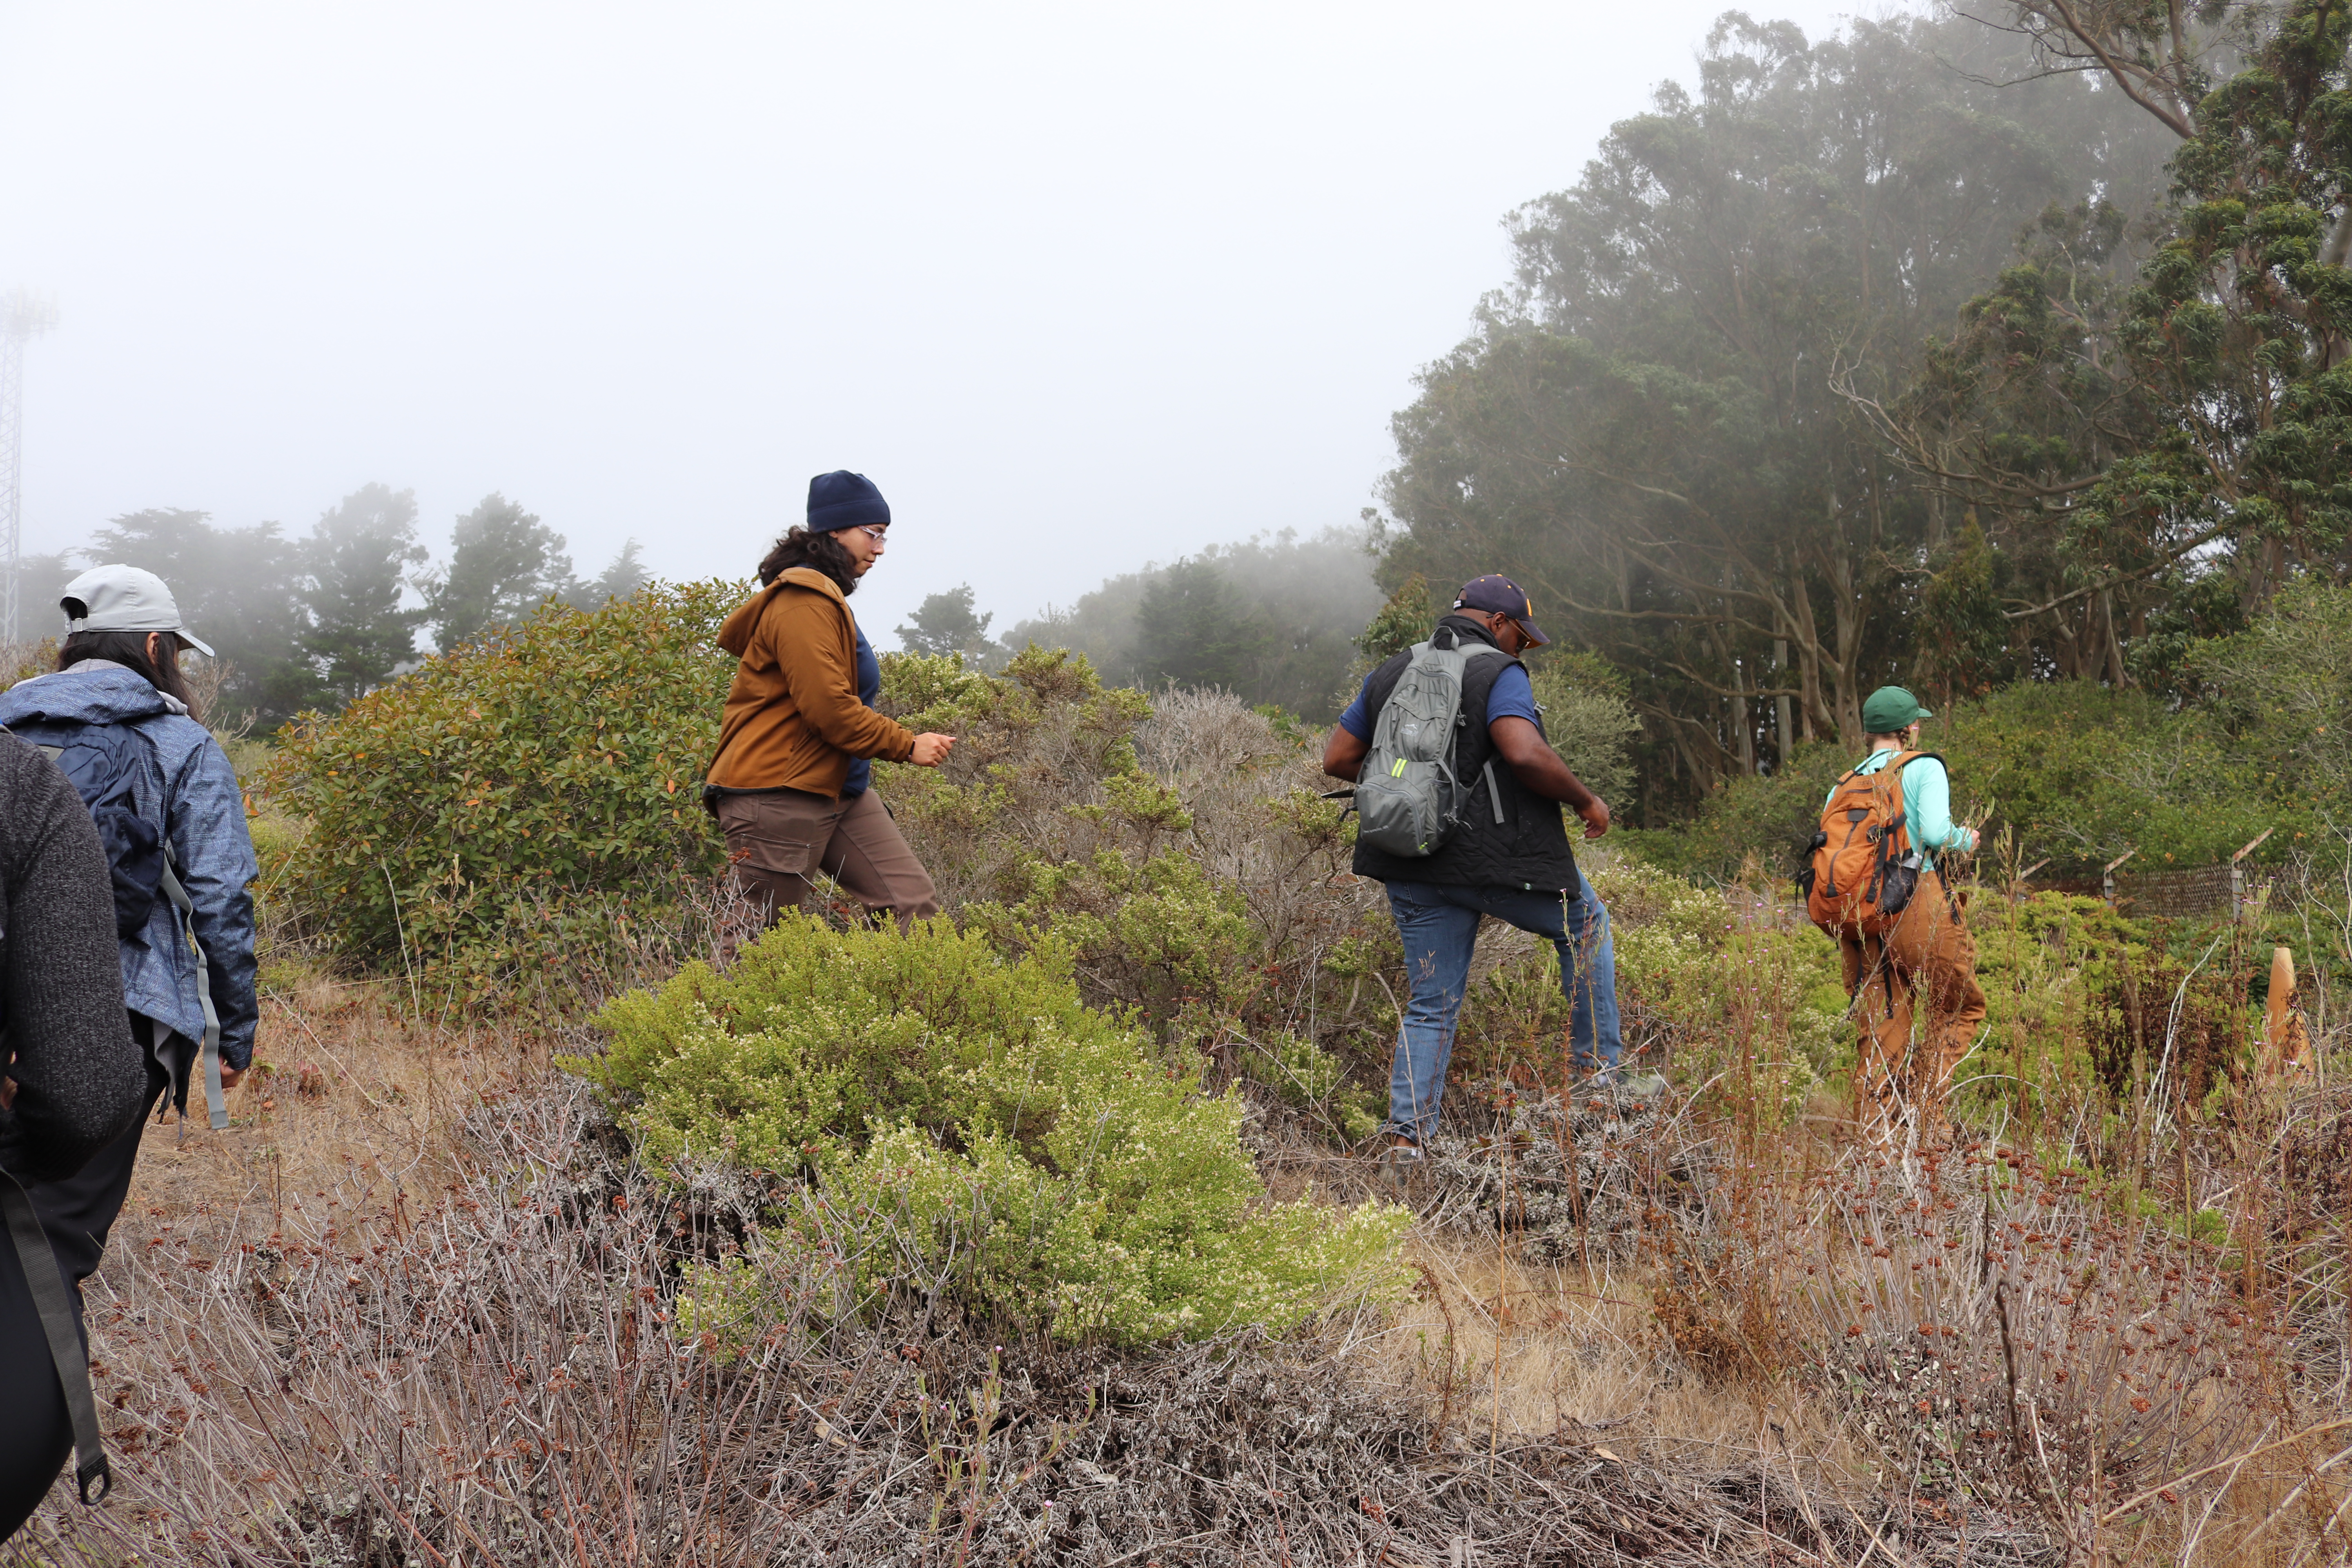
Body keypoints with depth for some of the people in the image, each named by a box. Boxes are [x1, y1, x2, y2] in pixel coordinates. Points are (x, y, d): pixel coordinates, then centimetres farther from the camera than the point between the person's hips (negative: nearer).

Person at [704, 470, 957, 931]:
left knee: (914, 905, -1)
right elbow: (828, 707, -22)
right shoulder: (803, 605, -15)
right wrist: (907, 745, -14)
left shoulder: (826, 599, 19)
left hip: (837, 789, 10)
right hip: (780, 795, -10)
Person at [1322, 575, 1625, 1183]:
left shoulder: (1389, 675, 12)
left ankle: (1405, 1139, 4)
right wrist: (1586, 800, -10)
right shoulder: (1498, 674, -8)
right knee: (1586, 928, 21)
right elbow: (1526, 754, -24)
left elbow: (1337, 758, 13)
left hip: (1414, 869, 5)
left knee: (1431, 1005, 12)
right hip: (1501, 856, -5)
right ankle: (1598, 1073, 21)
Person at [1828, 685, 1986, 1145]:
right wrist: (1964, 840, 6)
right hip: (1917, 905, -5)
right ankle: (1925, 1109, 1)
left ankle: (1872, 1138, 1)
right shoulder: (1924, 768, 0)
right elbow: (1935, 831, -16)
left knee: (1882, 1031, 8)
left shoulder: (1844, 786, 16)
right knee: (1962, 1007, 14)